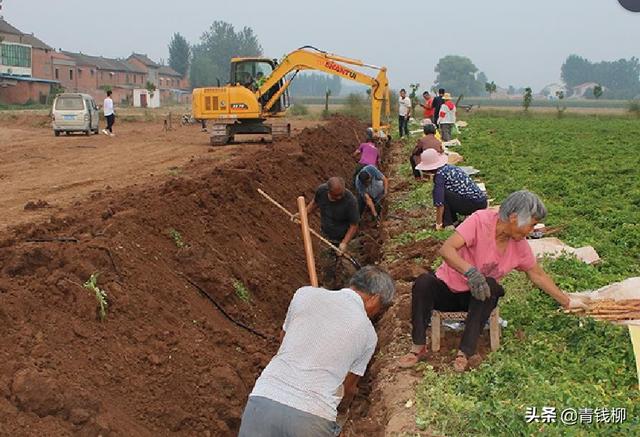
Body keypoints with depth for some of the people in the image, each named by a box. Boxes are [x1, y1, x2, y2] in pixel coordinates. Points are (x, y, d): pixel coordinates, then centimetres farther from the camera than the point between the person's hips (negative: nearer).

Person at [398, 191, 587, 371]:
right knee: (423, 283, -35)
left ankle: (464, 353, -29)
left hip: (478, 296, 4)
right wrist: (471, 272, -46)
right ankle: (419, 347, -23)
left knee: (491, 286, -32)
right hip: (446, 290, -3)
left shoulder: (520, 246, -4)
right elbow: (446, 250, -31)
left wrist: (566, 301, 14)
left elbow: (538, 275, 11)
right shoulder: (480, 221, -23)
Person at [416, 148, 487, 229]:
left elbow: (440, 202, -18)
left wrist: (438, 224, -10)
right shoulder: (450, 167, 14)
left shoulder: (440, 174, -14)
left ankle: (448, 225, -10)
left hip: (475, 204, -9)